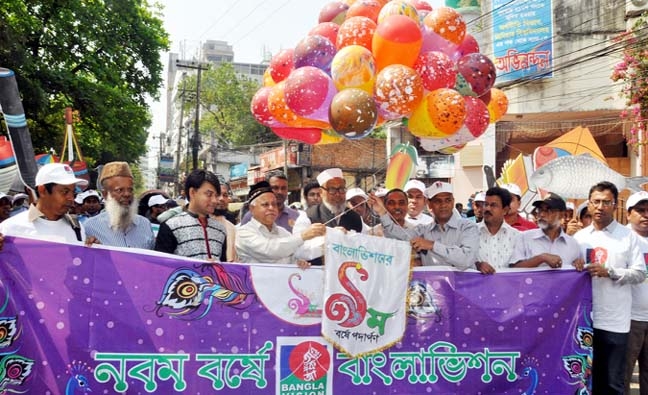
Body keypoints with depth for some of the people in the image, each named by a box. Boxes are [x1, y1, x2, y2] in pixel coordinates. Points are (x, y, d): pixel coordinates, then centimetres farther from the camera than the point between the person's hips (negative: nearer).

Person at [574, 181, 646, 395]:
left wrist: (609, 271, -16)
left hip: (615, 320, -3)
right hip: (585, 317, 3)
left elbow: (640, 273, -4)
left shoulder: (628, 236, 1)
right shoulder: (579, 237, 10)